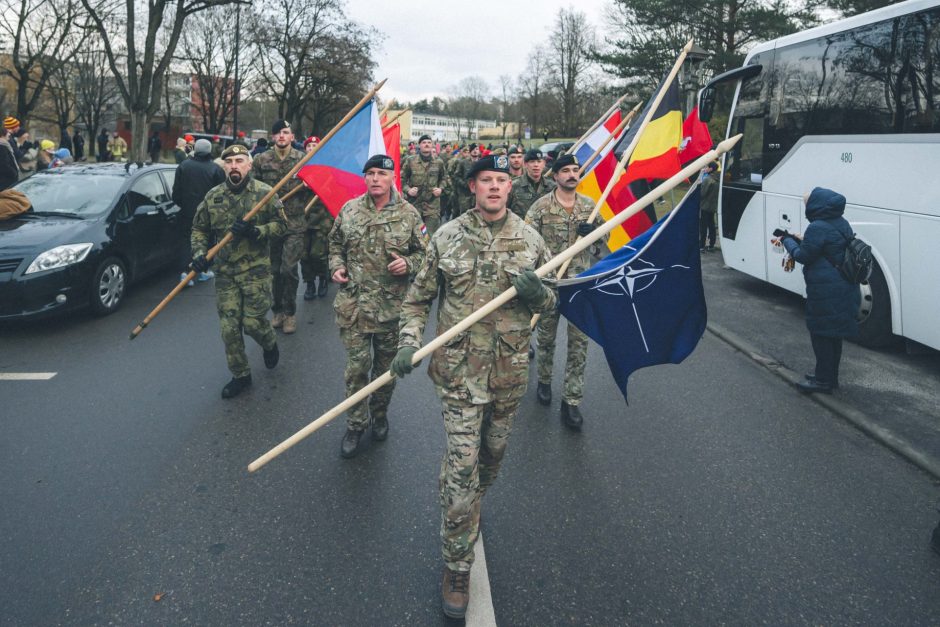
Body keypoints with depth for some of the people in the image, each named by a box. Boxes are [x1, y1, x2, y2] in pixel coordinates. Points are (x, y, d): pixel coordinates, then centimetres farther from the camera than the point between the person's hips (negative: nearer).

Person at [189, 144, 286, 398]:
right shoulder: (213, 196, 5)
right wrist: (199, 254, -3)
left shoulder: (264, 193, -5)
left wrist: (255, 231, -19)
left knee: (253, 322, -2)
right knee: (229, 327, 3)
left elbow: (281, 225, -3)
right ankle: (240, 375, 20)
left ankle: (270, 344, 35)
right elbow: (199, 229, 13)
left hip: (256, 270, -3)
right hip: (225, 272, 3)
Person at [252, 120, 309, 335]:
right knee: (274, 269, 10)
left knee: (289, 269, -6)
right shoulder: (261, 160, 3)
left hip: (295, 223, -2)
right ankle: (278, 310, 26)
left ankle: (289, 312, 11)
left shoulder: (303, 159, 0)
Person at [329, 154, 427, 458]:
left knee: (386, 365, 14)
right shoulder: (349, 210, 3)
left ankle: (379, 414, 37)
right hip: (353, 304, 1)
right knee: (356, 366, 3)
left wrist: (408, 264, -16)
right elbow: (336, 243, 17)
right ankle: (354, 424, 19)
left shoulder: (409, 214, -3)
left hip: (392, 306, 0)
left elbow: (423, 252, 3)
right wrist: (336, 266, -1)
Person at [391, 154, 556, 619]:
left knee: (493, 453, 20)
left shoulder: (530, 241, 0)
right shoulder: (446, 237, -3)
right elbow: (418, 299, 3)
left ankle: (472, 508, 52)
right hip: (459, 370, -2)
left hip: (509, 371, 3)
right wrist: (408, 344, -12)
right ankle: (456, 568, 10)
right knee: (460, 467, -4)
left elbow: (549, 305, 7)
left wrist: (539, 294, -17)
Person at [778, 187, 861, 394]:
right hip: (844, 290, 9)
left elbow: (804, 255, -12)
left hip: (826, 293, -9)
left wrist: (787, 240, 2)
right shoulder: (842, 224, 10)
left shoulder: (817, 228, -19)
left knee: (821, 333, 1)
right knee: (834, 334, 18)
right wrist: (799, 241, 12)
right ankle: (831, 376, 29)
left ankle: (824, 380, 7)